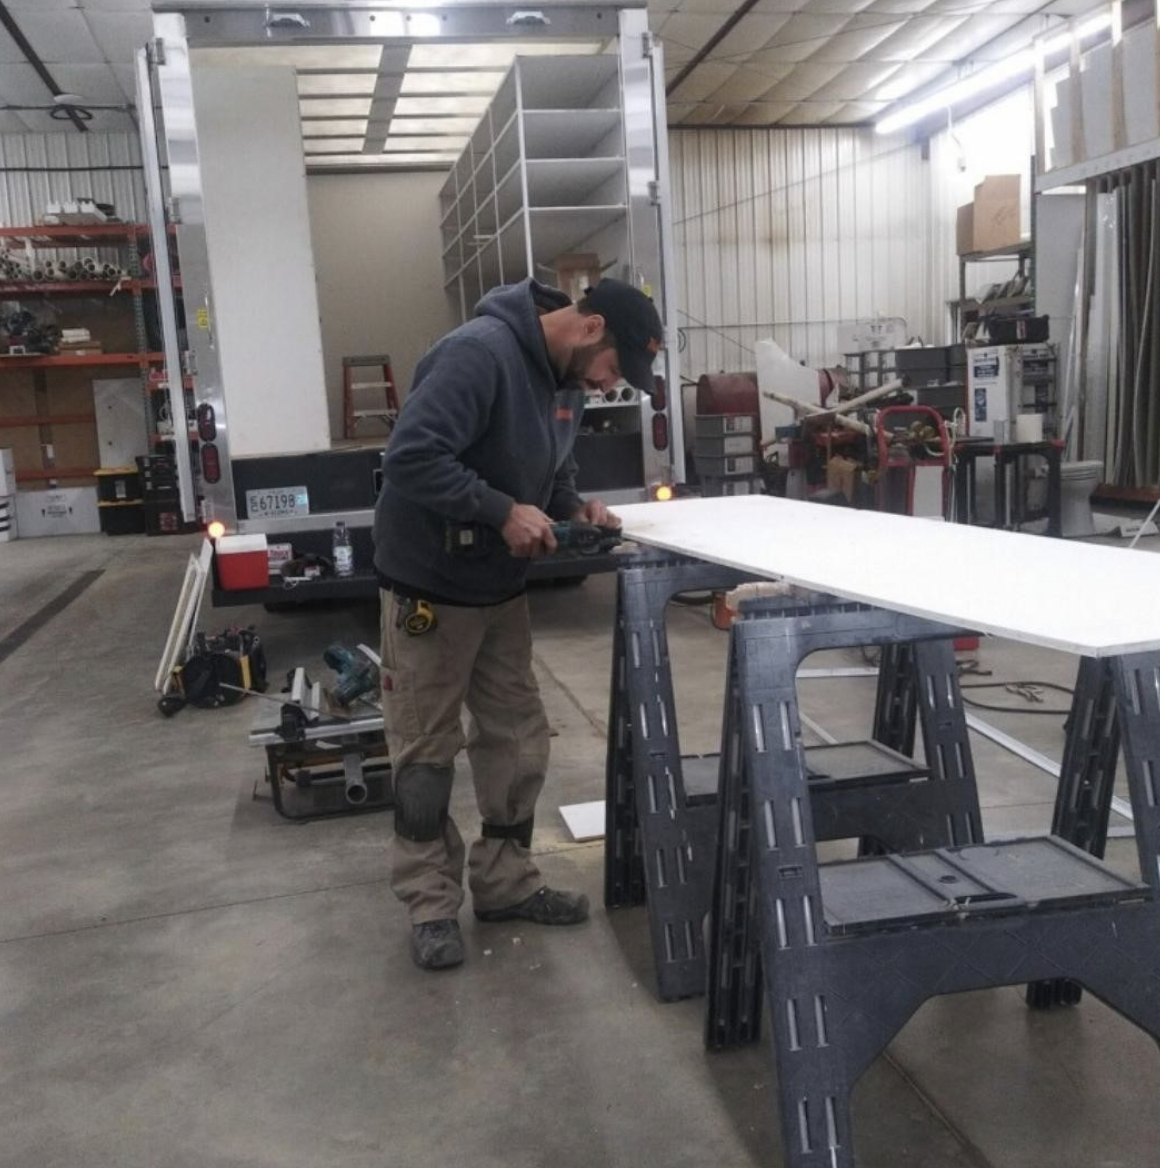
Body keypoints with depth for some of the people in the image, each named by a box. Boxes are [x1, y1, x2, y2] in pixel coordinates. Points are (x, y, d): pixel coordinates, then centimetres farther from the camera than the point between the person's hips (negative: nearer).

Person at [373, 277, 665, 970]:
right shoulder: (480, 353, -26)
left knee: (519, 737, 12)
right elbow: (411, 457, -33)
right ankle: (432, 905, 18)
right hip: (431, 584, -8)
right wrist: (504, 512, -31)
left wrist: (573, 506, -4)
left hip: (502, 584, 8)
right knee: (427, 749, 4)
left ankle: (507, 882, 27)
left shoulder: (568, 374, 3)